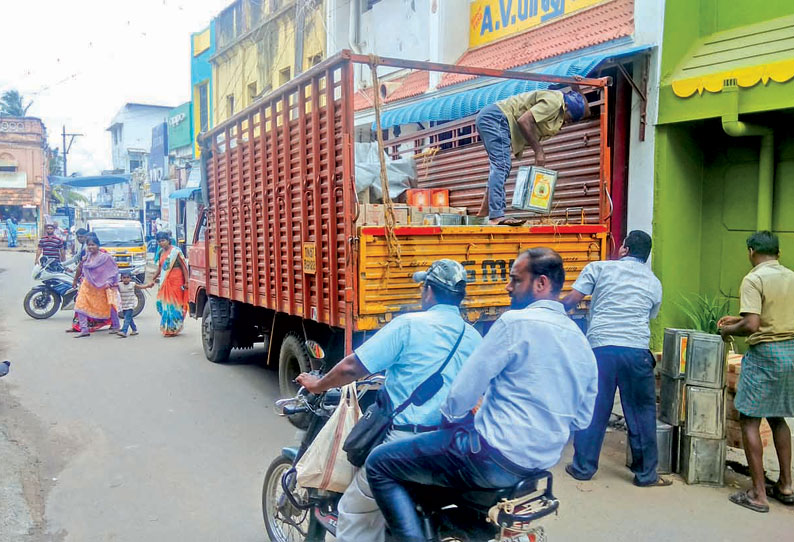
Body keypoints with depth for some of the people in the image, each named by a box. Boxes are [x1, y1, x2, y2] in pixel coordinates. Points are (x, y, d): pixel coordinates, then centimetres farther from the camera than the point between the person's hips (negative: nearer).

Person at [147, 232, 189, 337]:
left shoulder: (175, 252, -10)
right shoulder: (161, 253, 11)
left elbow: (184, 267, -10)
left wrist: (186, 282, -15)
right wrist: (153, 280, 24)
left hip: (176, 282, -7)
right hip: (164, 282, 7)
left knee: (174, 304, -3)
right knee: (163, 303, 8)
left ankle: (173, 328, 5)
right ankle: (166, 328, 20)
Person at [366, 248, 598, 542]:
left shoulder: (516, 321, -15)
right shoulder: (582, 342, 9)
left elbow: (464, 388, -14)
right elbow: (582, 419, 15)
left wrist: (450, 414, 5)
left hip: (495, 457, -9)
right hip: (541, 463, 9)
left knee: (379, 464, 0)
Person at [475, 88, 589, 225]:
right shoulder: (553, 101, -14)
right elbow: (524, 121, -22)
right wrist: (538, 150, -17)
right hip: (495, 117, -11)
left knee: (500, 167, 11)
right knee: (502, 165, -17)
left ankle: (484, 213, 13)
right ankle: (497, 216, -23)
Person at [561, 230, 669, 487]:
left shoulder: (599, 268, 6)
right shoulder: (654, 283, 16)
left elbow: (571, 301, 0)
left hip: (600, 347, -1)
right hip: (637, 350, 1)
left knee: (593, 410, 9)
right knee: (642, 412, 11)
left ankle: (583, 467, 19)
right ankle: (646, 473, 20)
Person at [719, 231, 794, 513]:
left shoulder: (754, 279, -14)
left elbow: (752, 325, -22)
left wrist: (728, 330, -3)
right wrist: (739, 320, 21)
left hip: (764, 353, -8)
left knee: (749, 420, 1)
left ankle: (758, 494, 3)